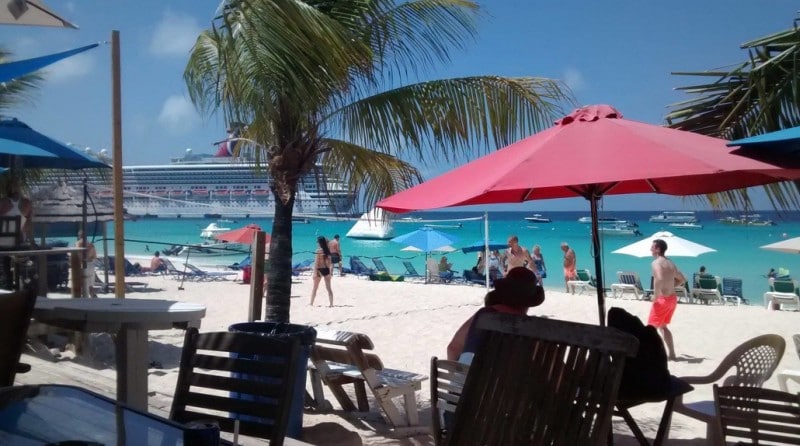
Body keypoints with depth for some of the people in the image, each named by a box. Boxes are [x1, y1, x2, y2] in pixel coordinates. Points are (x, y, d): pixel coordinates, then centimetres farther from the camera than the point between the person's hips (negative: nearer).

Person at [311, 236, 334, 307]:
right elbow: (329, 262, 8)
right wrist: (330, 271, 15)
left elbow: (316, 262, -15)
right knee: (328, 288, 9)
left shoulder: (319, 250, -13)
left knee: (314, 288, 10)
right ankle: (331, 304, 5)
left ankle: (311, 303, 15)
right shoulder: (328, 250, 4)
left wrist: (315, 272, -14)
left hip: (320, 269, -5)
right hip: (326, 269, 5)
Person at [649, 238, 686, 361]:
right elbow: (682, 279, 21)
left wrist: (655, 297, -23)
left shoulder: (656, 262, -14)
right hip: (672, 298, 9)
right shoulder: (670, 263, 13)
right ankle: (671, 353, 22)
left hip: (662, 299, -9)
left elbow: (659, 279, -31)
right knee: (663, 326, 22)